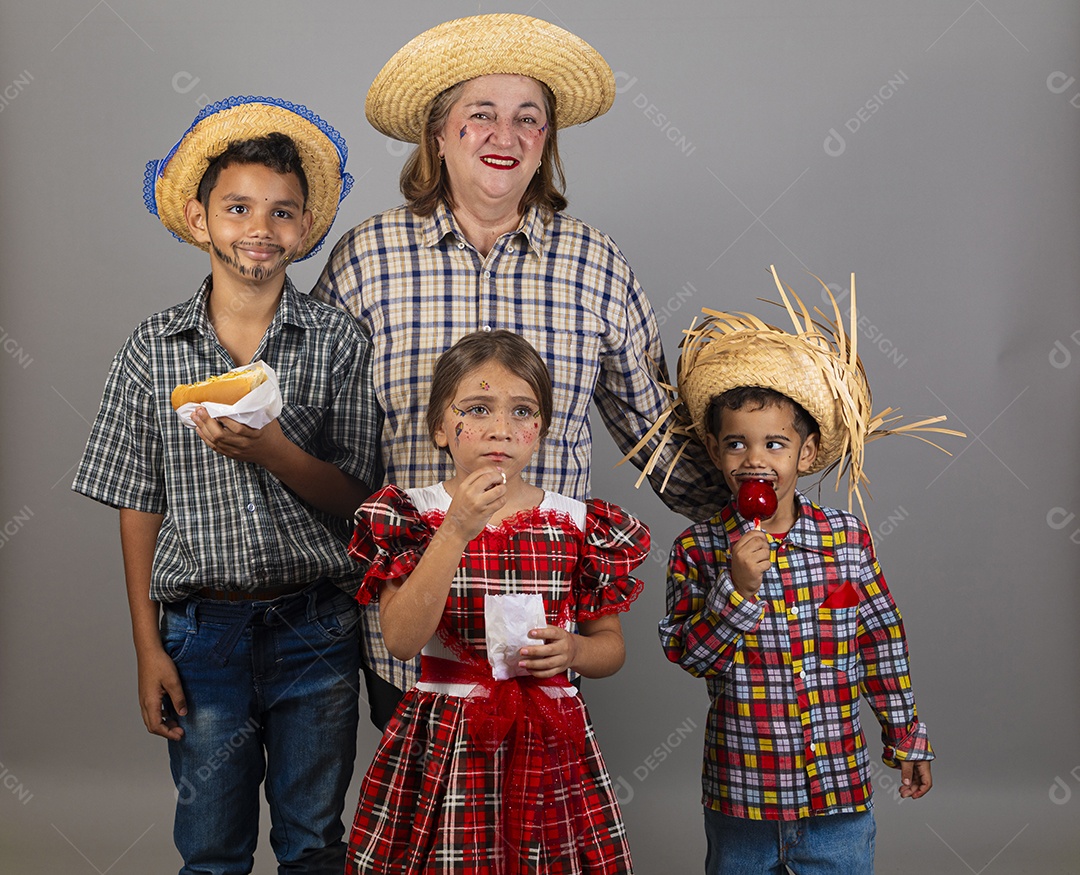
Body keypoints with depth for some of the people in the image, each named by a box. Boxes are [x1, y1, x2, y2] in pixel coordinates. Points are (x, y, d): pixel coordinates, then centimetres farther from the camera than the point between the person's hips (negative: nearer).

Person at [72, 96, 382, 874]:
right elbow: (139, 509, 3)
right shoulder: (154, 349, 0)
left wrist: (272, 452, -22)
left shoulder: (339, 342, -3)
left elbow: (357, 501, -4)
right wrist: (149, 649, 0)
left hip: (314, 629, 0)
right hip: (202, 628, 1)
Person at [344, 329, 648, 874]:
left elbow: (611, 646, 9)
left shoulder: (577, 525, 1)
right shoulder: (412, 516, -3)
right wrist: (457, 531, -23)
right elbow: (402, 641, -17)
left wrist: (572, 650, -14)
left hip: (550, 749, 2)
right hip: (442, 747, -1)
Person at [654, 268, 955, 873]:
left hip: (841, 785, 1)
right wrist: (737, 589, -25)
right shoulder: (698, 549, -7)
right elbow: (686, 654, -12)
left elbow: (883, 641, 6)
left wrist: (907, 737, 10)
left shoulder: (847, 536, -3)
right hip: (741, 792, -1)